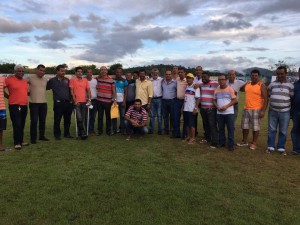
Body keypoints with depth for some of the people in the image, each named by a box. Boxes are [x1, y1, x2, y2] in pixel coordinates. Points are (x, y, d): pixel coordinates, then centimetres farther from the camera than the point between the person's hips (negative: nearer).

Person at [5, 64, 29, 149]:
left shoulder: (25, 81, 12)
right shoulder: (9, 80, -6)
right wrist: (8, 96, 0)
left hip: (24, 106, 6)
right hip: (14, 106, -6)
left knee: (22, 125, 12)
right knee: (17, 125, -6)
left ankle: (21, 141, 22)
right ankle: (17, 143, 2)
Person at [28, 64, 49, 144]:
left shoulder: (46, 80, 9)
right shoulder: (30, 78, -5)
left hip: (44, 103, 5)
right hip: (34, 103, -4)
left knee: (43, 120, 11)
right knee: (34, 121, -3)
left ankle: (42, 136, 24)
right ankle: (33, 138, 8)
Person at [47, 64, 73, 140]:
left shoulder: (67, 80, 12)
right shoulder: (52, 80, 5)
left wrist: (71, 100, 9)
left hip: (68, 103, 3)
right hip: (58, 103, -3)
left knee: (67, 120, 9)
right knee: (57, 120, 3)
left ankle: (67, 134, 21)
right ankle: (57, 135, 14)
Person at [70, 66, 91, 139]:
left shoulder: (85, 80, 10)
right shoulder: (72, 80, 0)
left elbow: (88, 90, 11)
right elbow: (71, 91, -3)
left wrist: (89, 99, 0)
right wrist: (75, 100, -11)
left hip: (84, 102, 4)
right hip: (77, 102, -4)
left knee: (83, 119, 9)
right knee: (79, 118, -13)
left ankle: (80, 133, 22)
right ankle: (83, 133, -5)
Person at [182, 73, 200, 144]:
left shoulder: (195, 87, -8)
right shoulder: (186, 87, 12)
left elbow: (198, 99, -12)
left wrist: (195, 108, -18)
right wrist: (183, 106, 13)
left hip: (192, 109, -6)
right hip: (185, 109, 7)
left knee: (192, 124, -2)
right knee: (187, 124, 12)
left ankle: (193, 138, 7)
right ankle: (189, 136, 24)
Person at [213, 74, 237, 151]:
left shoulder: (230, 89, -3)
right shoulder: (216, 90, 8)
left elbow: (234, 100, -5)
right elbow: (214, 100, 12)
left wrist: (226, 106, -17)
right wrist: (217, 107, -7)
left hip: (229, 113, -4)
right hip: (219, 113, 4)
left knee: (230, 129, -2)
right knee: (221, 128, 12)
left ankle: (231, 144, 5)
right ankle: (221, 143, 23)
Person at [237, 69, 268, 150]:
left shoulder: (262, 85, -9)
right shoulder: (247, 84, 8)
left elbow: (266, 99, -12)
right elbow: (241, 89, 31)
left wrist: (263, 111, -19)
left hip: (256, 110, -6)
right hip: (246, 109, 6)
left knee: (255, 127, 1)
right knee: (244, 126, 12)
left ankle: (254, 143, 14)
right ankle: (244, 141, 27)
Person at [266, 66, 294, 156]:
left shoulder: (290, 85, 2)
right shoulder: (272, 84, 6)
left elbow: (292, 98, 5)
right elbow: (268, 96, 11)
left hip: (285, 112, -1)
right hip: (272, 111, 1)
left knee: (283, 131, 6)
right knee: (271, 130, 5)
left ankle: (281, 148, 17)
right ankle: (270, 147, 16)